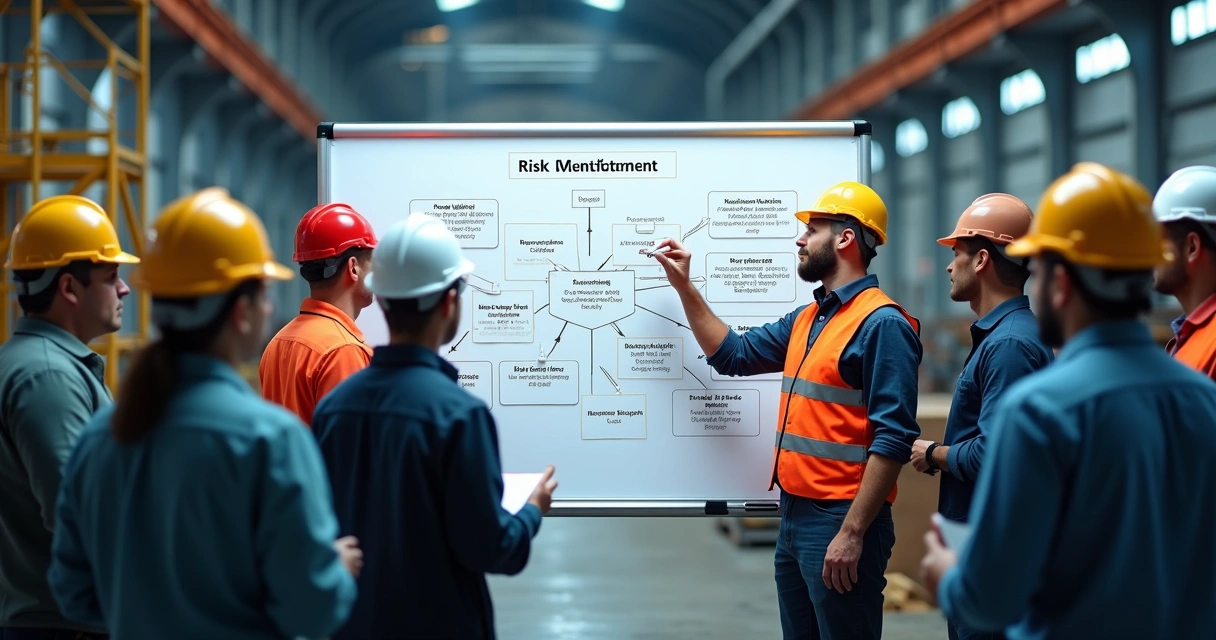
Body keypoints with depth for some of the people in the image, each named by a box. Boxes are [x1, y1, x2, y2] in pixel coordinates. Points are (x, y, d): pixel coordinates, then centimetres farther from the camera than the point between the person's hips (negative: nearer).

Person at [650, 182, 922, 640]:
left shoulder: (882, 324, -14)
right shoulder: (806, 319, 14)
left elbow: (893, 439, -20)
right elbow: (732, 354, 26)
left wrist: (852, 533, -23)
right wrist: (684, 287, 19)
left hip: (839, 521, -9)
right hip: (794, 515, 9)